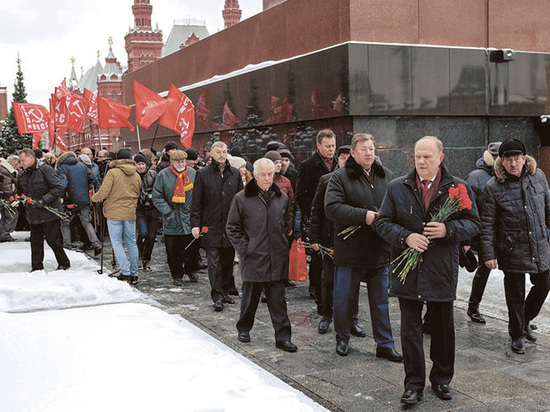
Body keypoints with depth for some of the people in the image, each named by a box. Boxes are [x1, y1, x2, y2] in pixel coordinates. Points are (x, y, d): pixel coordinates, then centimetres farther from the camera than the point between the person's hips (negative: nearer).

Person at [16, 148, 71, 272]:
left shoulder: (45, 169, -10)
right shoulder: (22, 175, 12)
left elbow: (57, 188, -15)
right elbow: (20, 192, 25)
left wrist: (43, 200, -23)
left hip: (49, 213, -6)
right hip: (33, 215, 7)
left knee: (53, 240, -3)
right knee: (35, 242, 9)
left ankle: (64, 263, 15)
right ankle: (37, 267, 20)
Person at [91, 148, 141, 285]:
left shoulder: (113, 172, -10)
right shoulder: (136, 175, 6)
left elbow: (103, 192, -13)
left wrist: (93, 198, 5)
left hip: (114, 212, -4)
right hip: (130, 213, 4)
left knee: (117, 242, 2)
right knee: (131, 242, 10)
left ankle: (125, 272, -7)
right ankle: (134, 274, 14)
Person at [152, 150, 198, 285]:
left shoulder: (193, 173, 4)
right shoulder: (163, 175, -4)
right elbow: (157, 197, -5)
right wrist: (169, 213, -12)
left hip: (190, 220, 2)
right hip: (172, 222, -1)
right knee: (173, 251, 5)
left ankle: (190, 270, 32)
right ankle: (177, 276, 20)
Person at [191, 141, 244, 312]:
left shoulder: (235, 173, 9)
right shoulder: (203, 174, 1)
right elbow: (196, 202, 1)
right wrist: (195, 224, -6)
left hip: (231, 226, 3)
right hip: (211, 227, -3)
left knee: (228, 261, 11)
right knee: (214, 263, -5)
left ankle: (226, 291, 25)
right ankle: (217, 297, -3)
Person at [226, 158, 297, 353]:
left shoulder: (282, 198, 8)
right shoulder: (242, 198, -3)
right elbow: (232, 228, 1)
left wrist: (283, 246, 11)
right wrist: (245, 249, -5)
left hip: (277, 259, 2)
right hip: (253, 257, -2)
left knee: (278, 298, 4)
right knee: (250, 296, 10)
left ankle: (283, 337, 8)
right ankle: (244, 328, 31)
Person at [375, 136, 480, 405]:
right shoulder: (397, 187, 2)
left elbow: (473, 223, 1)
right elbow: (382, 222, 2)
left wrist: (449, 229, -18)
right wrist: (406, 237, -15)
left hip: (442, 272, 0)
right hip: (408, 271, 0)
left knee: (443, 329, 13)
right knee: (410, 330, 4)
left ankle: (441, 380, 31)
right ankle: (414, 385, 14)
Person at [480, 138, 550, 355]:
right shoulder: (493, 187, -12)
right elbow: (487, 224, -8)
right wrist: (488, 254, -10)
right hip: (513, 252, -4)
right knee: (515, 294, 6)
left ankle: (525, 322, 38)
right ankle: (517, 334, 25)